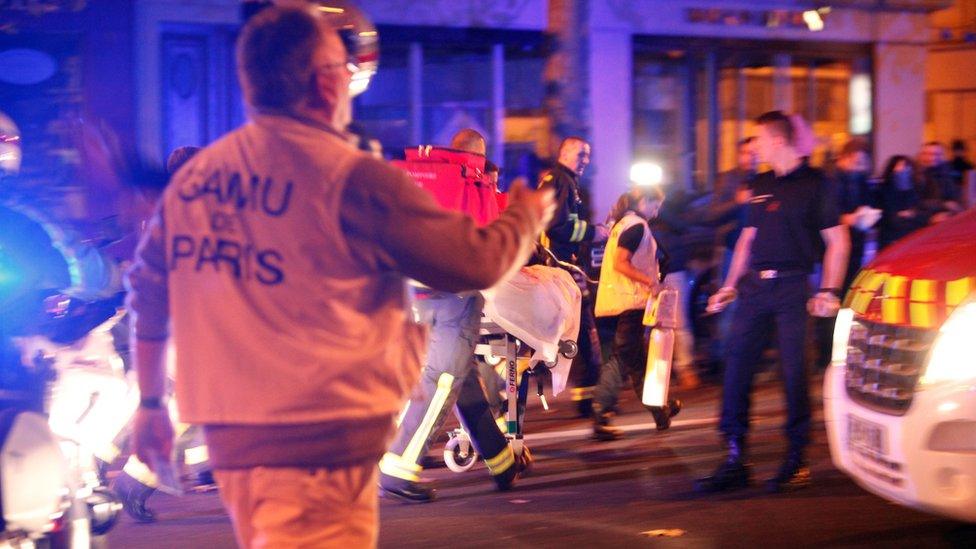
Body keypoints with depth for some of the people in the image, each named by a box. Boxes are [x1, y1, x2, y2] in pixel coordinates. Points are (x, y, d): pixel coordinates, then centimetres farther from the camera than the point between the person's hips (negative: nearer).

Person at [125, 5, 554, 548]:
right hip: (319, 443, -8)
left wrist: (151, 402, 28)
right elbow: (478, 261, -7)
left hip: (227, 437, 8)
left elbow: (148, 289, 17)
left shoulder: (192, 177, 8)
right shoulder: (353, 179, -12)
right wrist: (528, 217, 14)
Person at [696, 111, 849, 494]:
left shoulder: (814, 183, -3)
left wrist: (829, 291, -12)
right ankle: (735, 459, 9)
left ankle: (796, 462, 7)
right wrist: (731, 285, 16)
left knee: (794, 372, -3)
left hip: (792, 286, -6)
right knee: (737, 366, 2)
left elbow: (838, 240, -5)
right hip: (754, 286, 6)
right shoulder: (760, 185, 15)